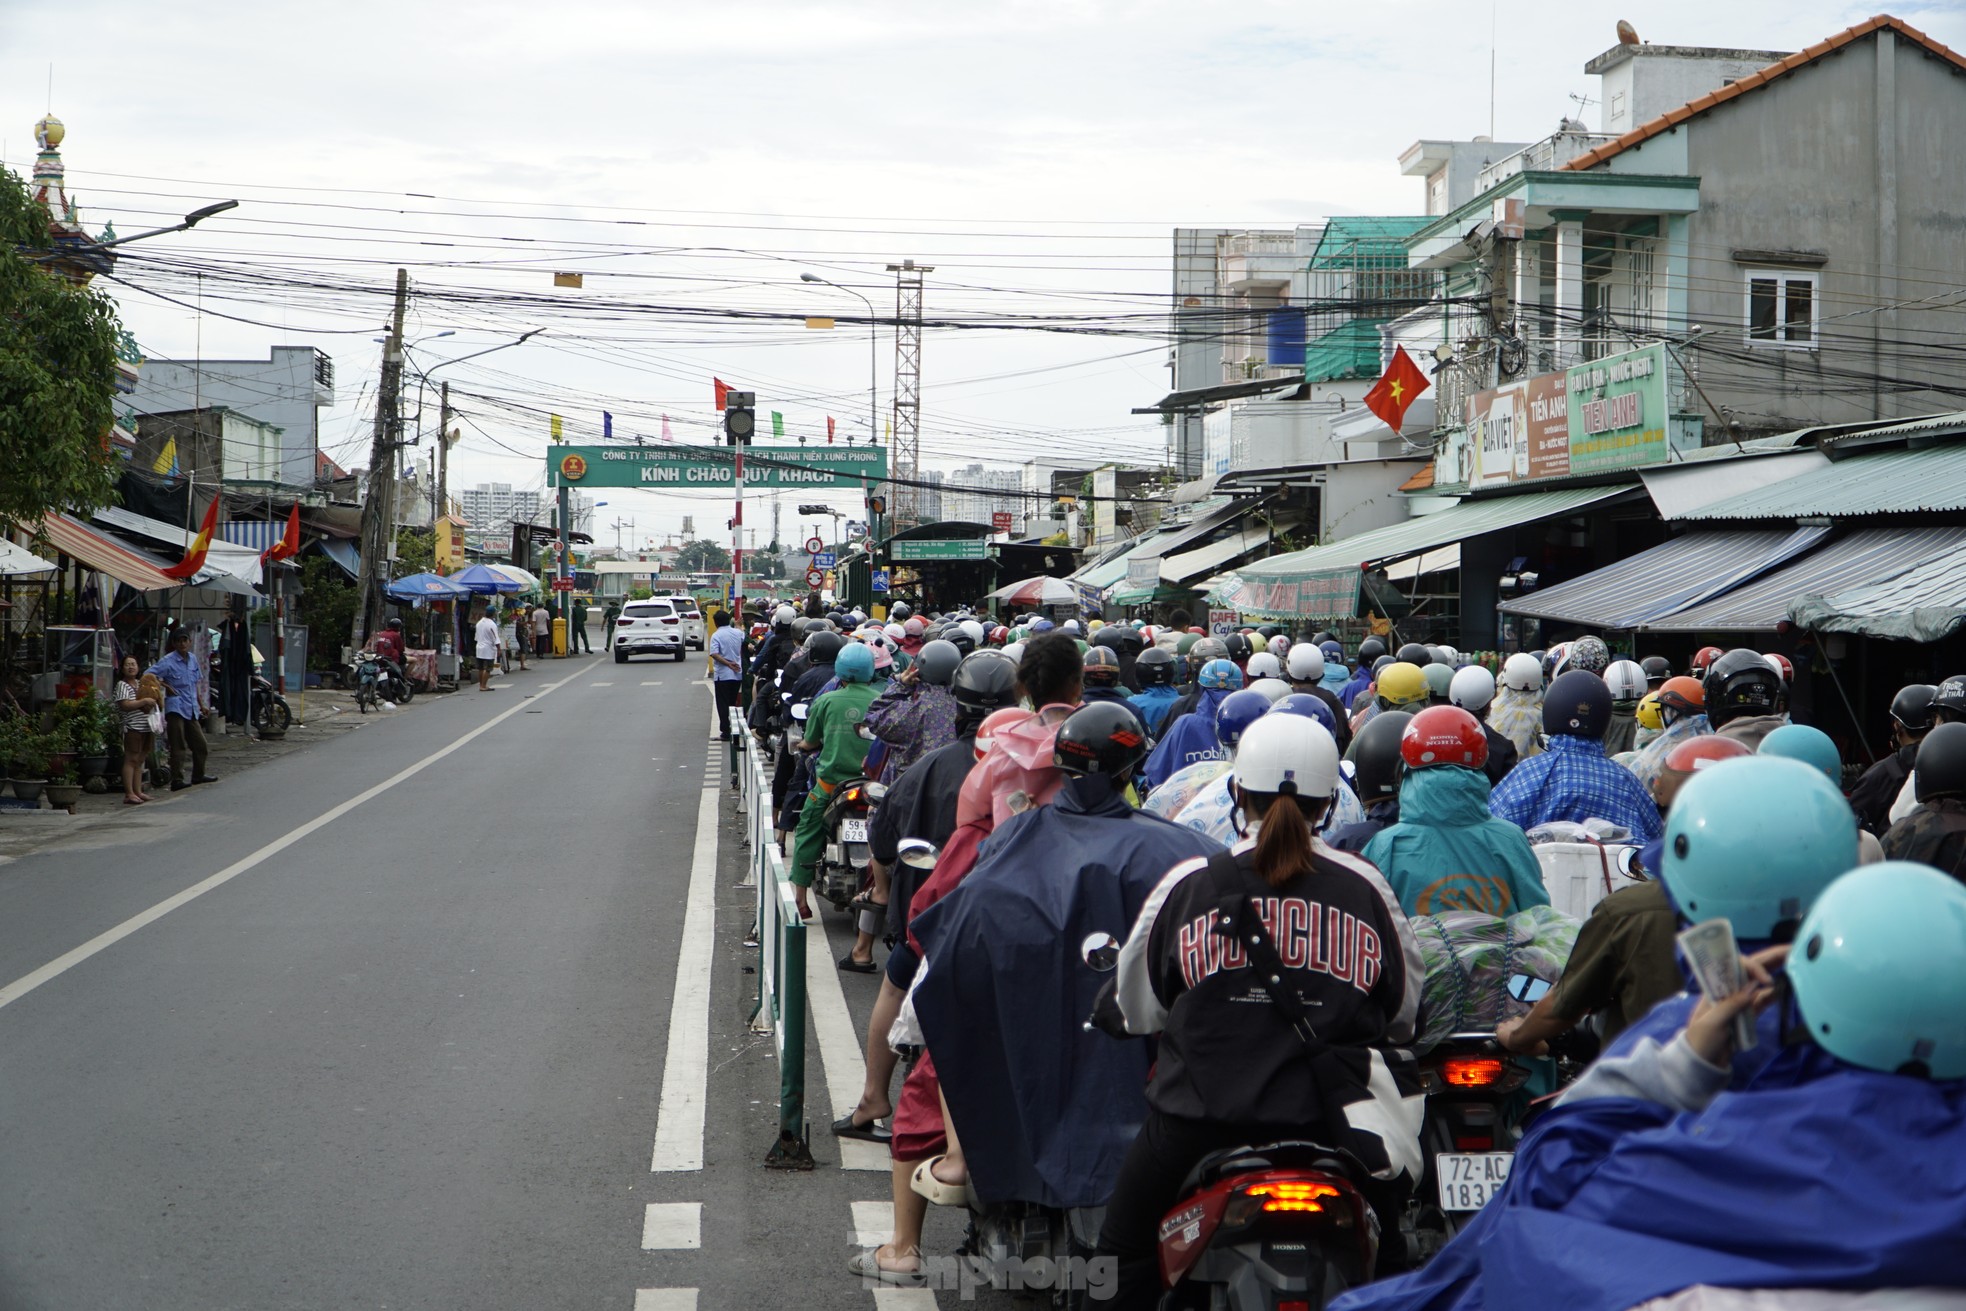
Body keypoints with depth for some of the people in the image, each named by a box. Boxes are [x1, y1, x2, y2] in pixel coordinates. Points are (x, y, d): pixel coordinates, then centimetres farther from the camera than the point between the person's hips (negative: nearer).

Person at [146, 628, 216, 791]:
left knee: (200, 744, 13)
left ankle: (198, 775, 28)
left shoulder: (192, 660, 13)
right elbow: (147, 675, -13)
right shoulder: (168, 661, -8)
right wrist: (166, 686, -14)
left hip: (191, 710, 7)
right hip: (176, 708, -7)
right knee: (178, 747, -8)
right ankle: (176, 781, -6)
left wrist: (200, 705, 25)